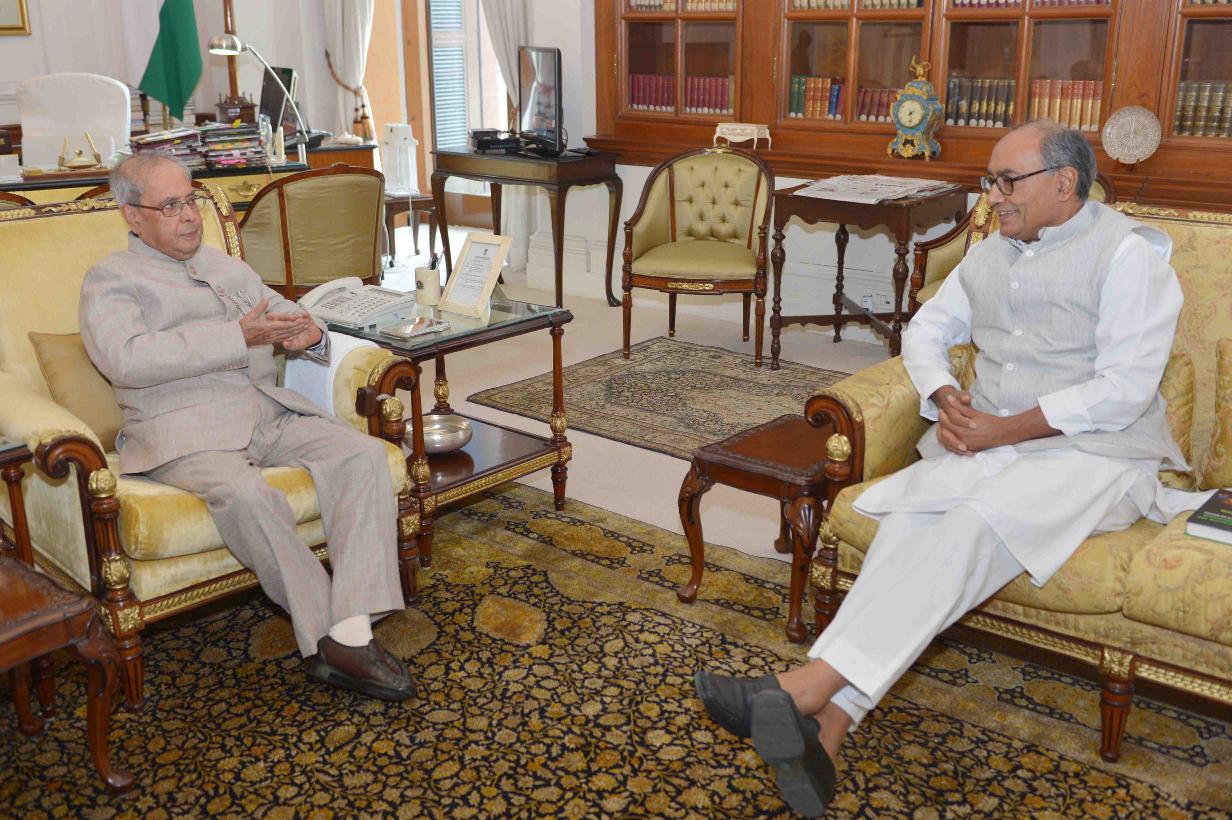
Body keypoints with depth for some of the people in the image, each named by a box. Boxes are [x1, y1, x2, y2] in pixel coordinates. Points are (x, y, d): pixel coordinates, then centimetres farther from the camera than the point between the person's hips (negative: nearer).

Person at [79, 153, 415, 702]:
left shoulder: (230, 268, 27)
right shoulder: (110, 280, 7)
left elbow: (286, 316, 29)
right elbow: (127, 360, -12)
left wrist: (308, 334, 2)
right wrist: (239, 337, -16)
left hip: (269, 411, 6)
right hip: (184, 427, -6)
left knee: (364, 453, -20)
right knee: (245, 493, -36)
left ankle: (352, 632, -28)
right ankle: (327, 635, -22)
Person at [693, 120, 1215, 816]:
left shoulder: (1128, 253, -3)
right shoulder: (992, 255, 19)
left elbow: (1124, 387, -12)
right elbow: (926, 330, 21)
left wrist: (1004, 431, -17)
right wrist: (947, 399, -1)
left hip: (1097, 453, -5)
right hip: (987, 442, 5)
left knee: (976, 522, -36)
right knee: (909, 514, -28)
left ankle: (804, 690, -42)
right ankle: (827, 731, -40)